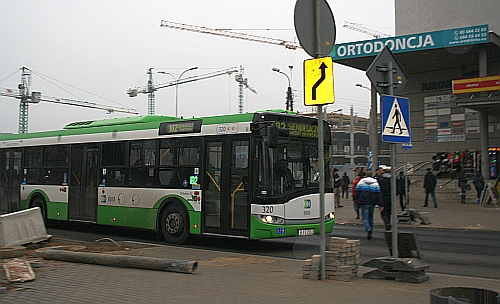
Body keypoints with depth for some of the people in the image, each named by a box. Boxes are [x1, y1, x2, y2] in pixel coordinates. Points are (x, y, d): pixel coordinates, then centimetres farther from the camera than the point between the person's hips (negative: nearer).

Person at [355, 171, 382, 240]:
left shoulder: (361, 182, 2)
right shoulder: (375, 183, 4)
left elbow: (357, 192, 2)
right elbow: (378, 194, 0)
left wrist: (358, 200, 13)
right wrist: (379, 204, 0)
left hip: (364, 203, -2)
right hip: (372, 203, 2)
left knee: (365, 217, -1)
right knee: (370, 217, 13)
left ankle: (368, 229, -28)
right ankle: (370, 233, 15)